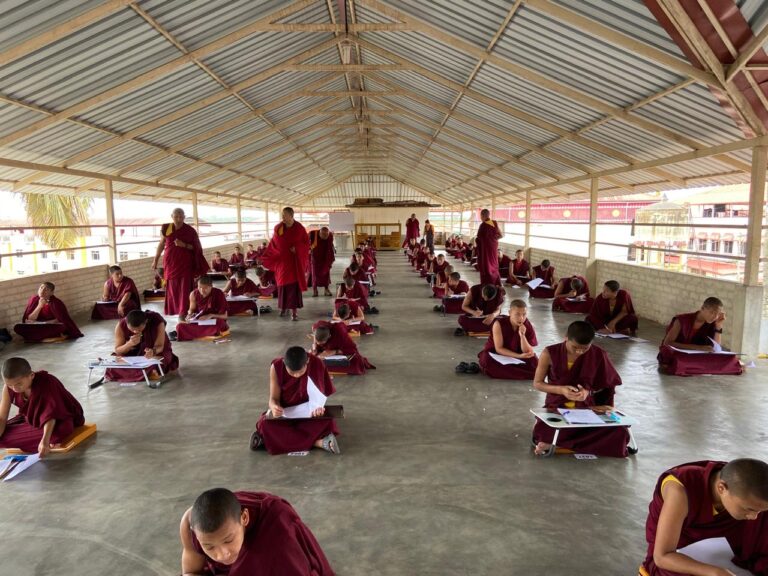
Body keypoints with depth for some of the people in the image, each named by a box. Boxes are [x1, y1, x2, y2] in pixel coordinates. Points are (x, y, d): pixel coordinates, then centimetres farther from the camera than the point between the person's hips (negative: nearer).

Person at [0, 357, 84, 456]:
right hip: (30, 419, 6)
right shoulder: (9, 387, -15)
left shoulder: (46, 383, -29)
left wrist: (45, 441, -50)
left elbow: (50, 415, -36)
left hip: (58, 419, -6)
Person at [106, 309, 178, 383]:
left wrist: (153, 351, -49)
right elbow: (118, 351, -15)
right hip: (132, 354, 2)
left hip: (157, 352, -2)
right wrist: (130, 343, -36)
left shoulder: (157, 322, -26)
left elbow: (159, 346, -24)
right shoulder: (121, 325, -21)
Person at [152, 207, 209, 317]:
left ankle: (183, 312, -2)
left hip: (185, 263, -2)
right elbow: (161, 244, 12)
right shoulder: (165, 228, 0)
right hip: (170, 262, 2)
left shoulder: (190, 231, -5)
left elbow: (196, 248, -1)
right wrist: (155, 260, 14)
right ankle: (172, 310, 21)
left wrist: (184, 245, -18)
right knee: (172, 287, 7)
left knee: (185, 287, -6)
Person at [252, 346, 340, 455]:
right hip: (285, 412, 2)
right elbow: (274, 398, -13)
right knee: (265, 424, -32)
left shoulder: (317, 365, -20)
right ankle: (318, 442, -32)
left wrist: (319, 407, -37)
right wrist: (274, 407, -37)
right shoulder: (276, 367, -19)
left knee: (326, 421, -35)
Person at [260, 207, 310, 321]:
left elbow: (306, 242, -1)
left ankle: (294, 311, -2)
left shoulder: (299, 228, -7)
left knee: (294, 284, -5)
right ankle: (284, 307, 24)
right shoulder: (278, 228, -1)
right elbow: (273, 243, 6)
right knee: (283, 284, 6)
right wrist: (264, 256, 3)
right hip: (282, 259, 2)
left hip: (295, 260, -2)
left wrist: (297, 248, -17)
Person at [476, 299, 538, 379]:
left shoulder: (528, 326, -13)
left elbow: (528, 352, -15)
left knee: (534, 362, -27)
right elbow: (499, 349, -18)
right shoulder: (499, 324, -21)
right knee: (487, 360, -36)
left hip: (517, 357, 2)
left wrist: (522, 336, -32)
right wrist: (519, 356, -28)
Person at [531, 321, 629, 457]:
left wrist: (588, 392, -17)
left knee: (619, 431, -27)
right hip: (557, 407, -2)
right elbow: (537, 383, -2)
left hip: (586, 407, 3)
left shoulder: (598, 355, -7)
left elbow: (605, 385, 6)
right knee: (544, 433, -35)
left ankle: (555, 444, -16)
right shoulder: (550, 353, -11)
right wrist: (561, 389, -21)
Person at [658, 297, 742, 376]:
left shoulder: (711, 324, 2)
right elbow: (667, 343, -20)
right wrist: (698, 347, -27)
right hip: (677, 356, -5)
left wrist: (719, 326, -9)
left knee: (731, 358, -16)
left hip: (696, 357, 5)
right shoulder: (683, 320, -12)